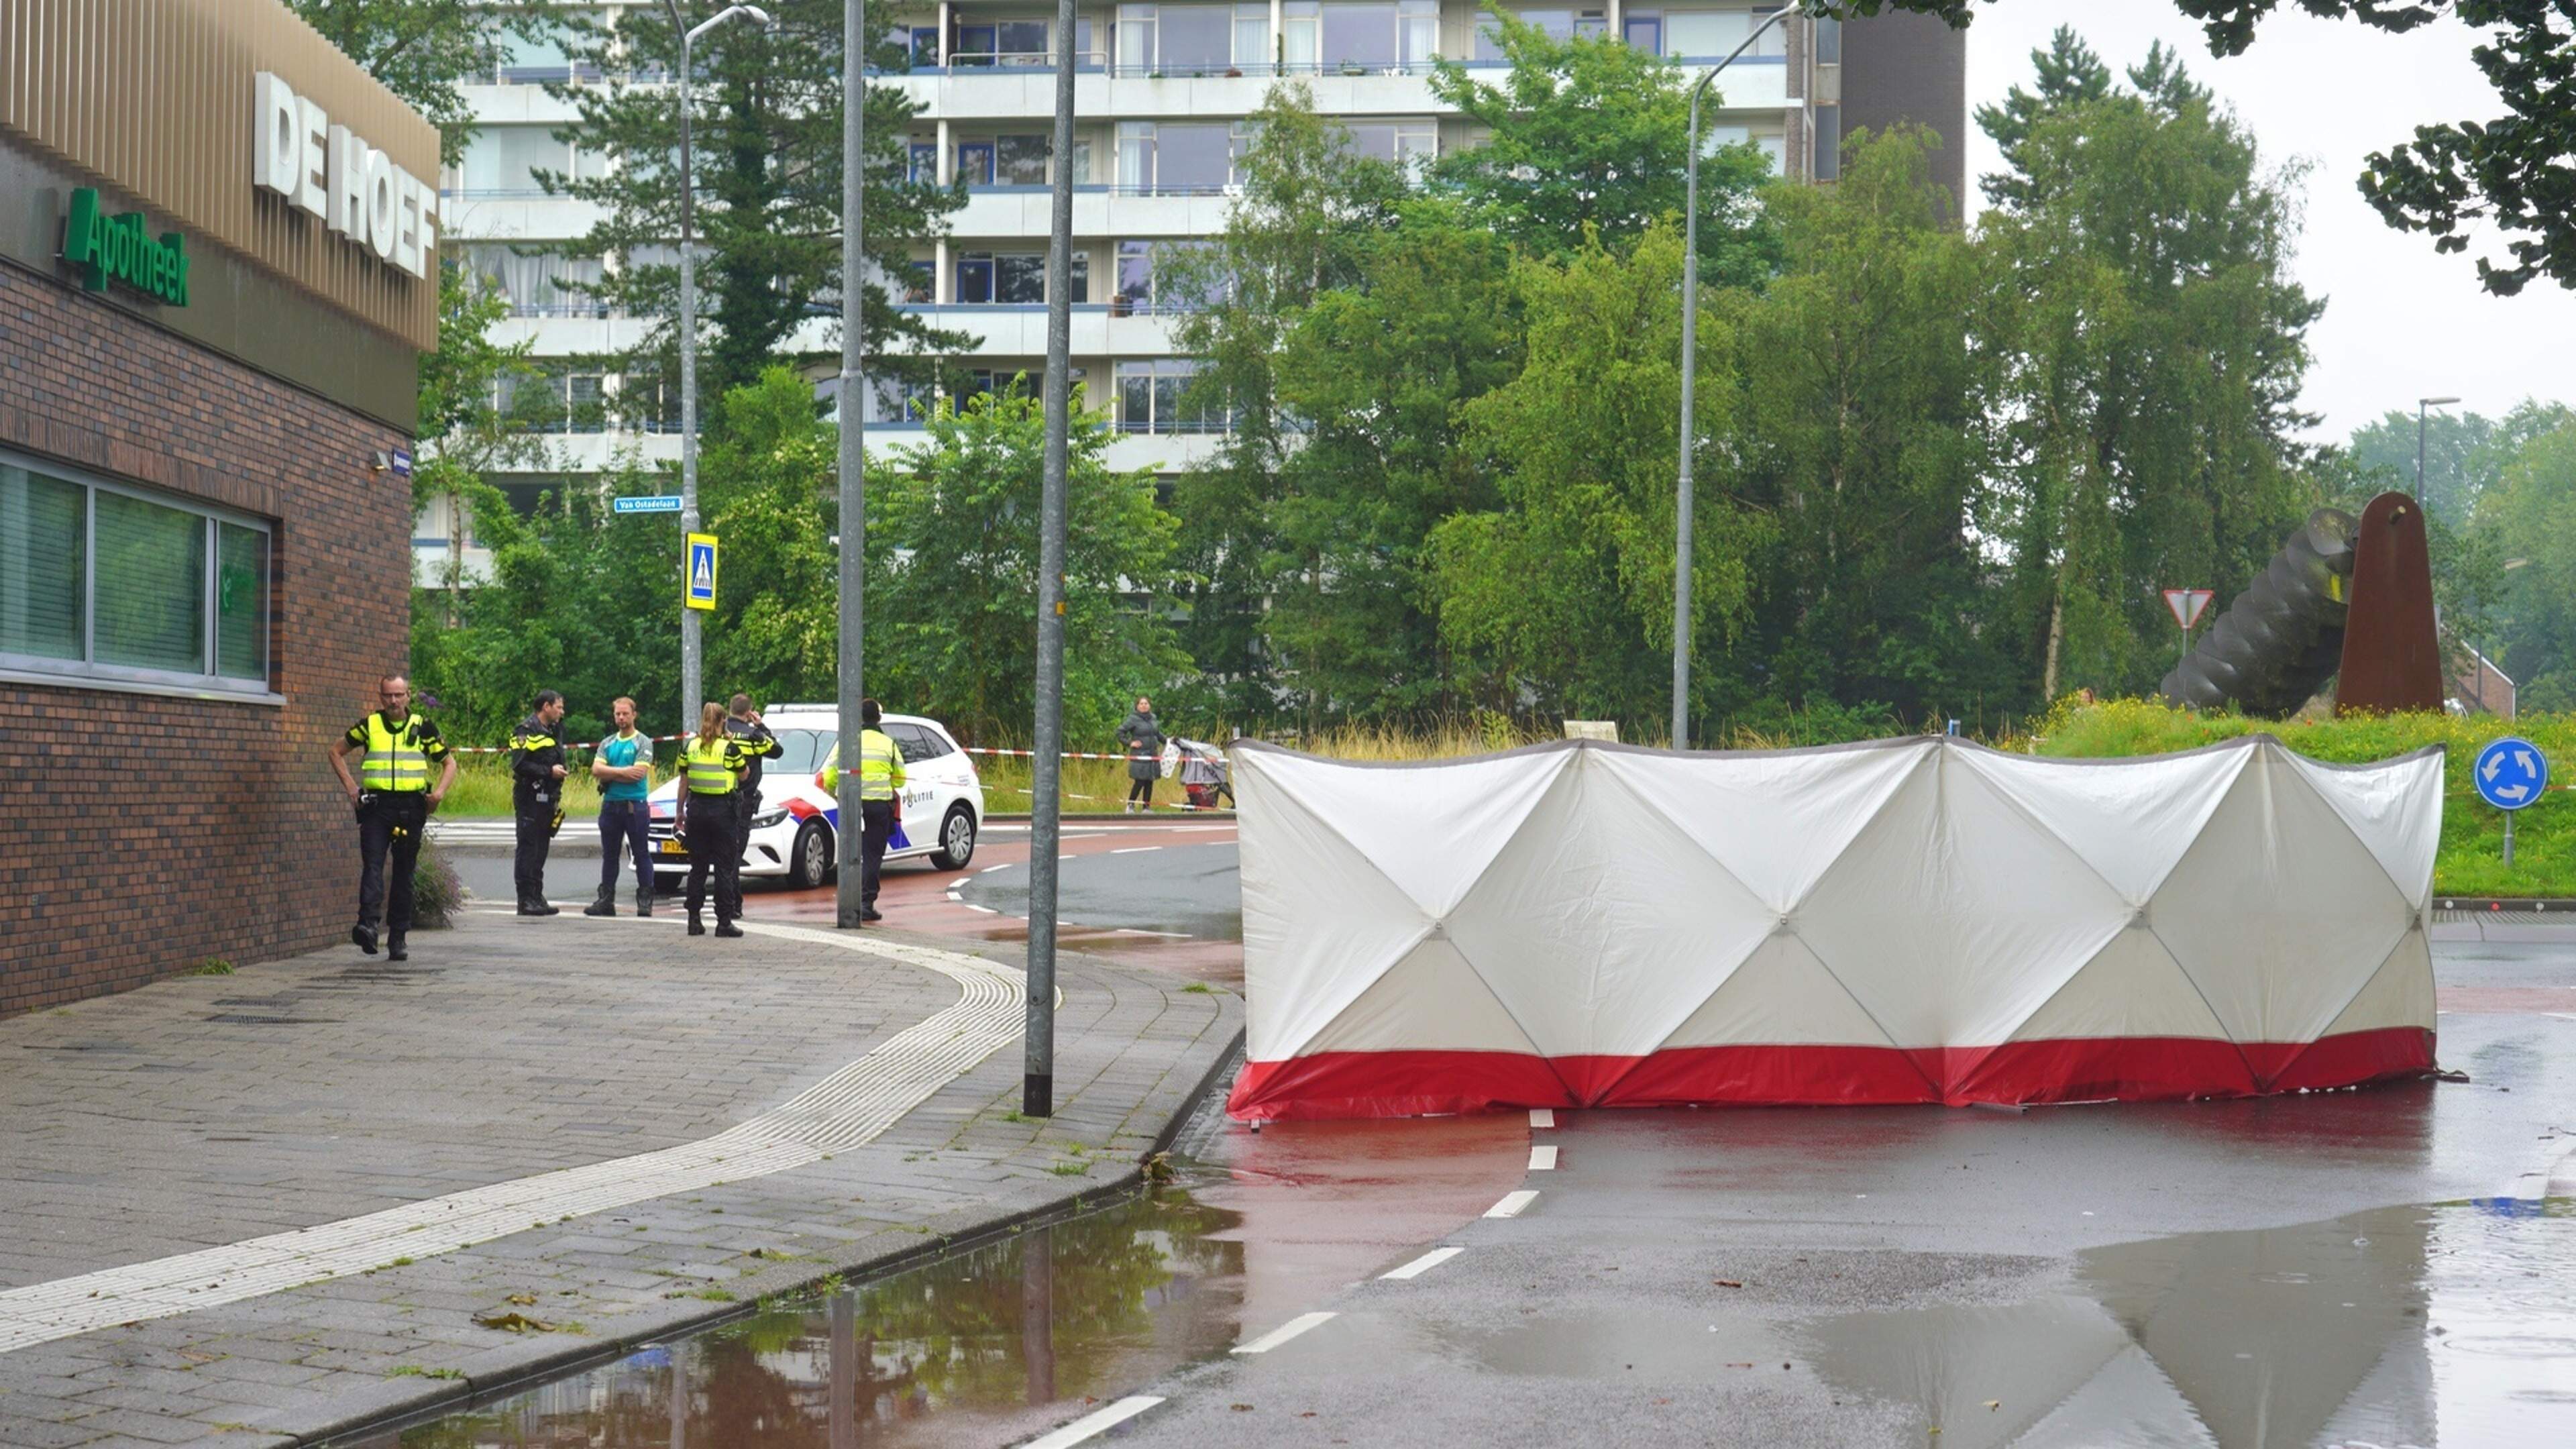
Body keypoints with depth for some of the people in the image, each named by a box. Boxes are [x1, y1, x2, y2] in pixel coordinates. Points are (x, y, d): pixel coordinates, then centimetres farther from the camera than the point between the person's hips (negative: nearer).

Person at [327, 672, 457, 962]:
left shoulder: (423, 729, 7)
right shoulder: (369, 726, 6)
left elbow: (449, 763, 14)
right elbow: (337, 752, 17)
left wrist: (440, 792, -2)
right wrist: (350, 786, 5)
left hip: (411, 807, 1)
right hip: (376, 805, -1)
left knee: (404, 874, 6)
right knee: (372, 865, -17)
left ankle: (398, 938, 11)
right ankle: (367, 925, -31)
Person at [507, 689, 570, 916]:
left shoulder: (554, 730, 18)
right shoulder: (527, 730, -10)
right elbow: (519, 765, -19)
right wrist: (549, 772, -18)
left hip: (547, 800, 9)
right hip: (530, 798, -9)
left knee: (540, 850, 10)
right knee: (528, 849, -7)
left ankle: (537, 897, 14)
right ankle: (526, 900, -7)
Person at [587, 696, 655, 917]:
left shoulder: (643, 743, -1)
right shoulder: (607, 744, 13)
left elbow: (639, 774, -14)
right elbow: (596, 770, -1)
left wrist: (609, 775, -7)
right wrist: (623, 771, -12)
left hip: (636, 806, -5)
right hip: (610, 805, 5)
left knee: (641, 854, -3)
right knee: (609, 855, 8)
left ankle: (645, 901, 0)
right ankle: (606, 900, 12)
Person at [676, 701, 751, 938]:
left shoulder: (689, 747, 2)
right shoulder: (729, 748, -8)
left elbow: (683, 783, 6)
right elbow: (743, 776, 6)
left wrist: (680, 813, 15)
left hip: (697, 808, 3)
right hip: (722, 809, -3)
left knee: (697, 867, 9)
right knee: (725, 868, 1)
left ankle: (694, 920, 9)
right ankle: (724, 922, -1)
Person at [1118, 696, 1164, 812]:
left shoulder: (1153, 718, 12)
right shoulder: (1133, 719, -7)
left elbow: (1158, 733, 27)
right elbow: (1120, 732, -7)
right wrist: (1129, 743, -11)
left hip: (1152, 755, 6)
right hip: (1139, 755, -6)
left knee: (1149, 782, 6)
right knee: (1139, 782, -9)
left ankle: (1146, 807, 13)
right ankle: (1130, 806, 4)